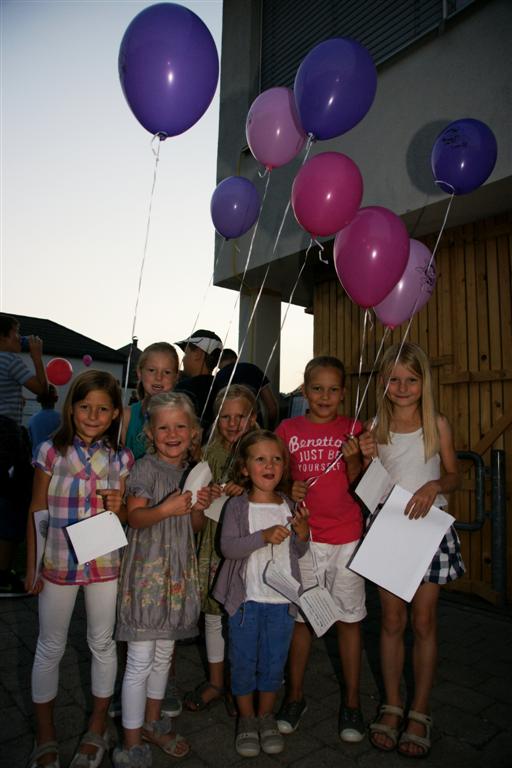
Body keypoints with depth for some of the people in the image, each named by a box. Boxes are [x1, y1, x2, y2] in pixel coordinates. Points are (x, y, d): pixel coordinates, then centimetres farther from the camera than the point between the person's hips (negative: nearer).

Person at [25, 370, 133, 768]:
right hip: (57, 564, -1)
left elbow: (126, 519, 6)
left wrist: (119, 508, -17)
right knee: (50, 648, 14)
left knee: (103, 643, 15)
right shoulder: (51, 451, -8)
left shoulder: (121, 458, -3)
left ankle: (99, 727, 37)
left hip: (105, 564, 1)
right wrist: (31, 566, -1)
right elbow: (37, 512, -2)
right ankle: (45, 736, 36)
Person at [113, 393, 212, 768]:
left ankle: (152, 723, 38)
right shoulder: (146, 468, -11)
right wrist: (166, 509, -33)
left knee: (164, 653, 19)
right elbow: (135, 517, -16)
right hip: (147, 568, -6)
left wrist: (201, 507, -9)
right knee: (140, 661, 2)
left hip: (178, 569, 6)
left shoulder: (193, 472, 7)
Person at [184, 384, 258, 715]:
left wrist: (246, 488, -24)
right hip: (214, 543, 4)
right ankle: (215, 682, 35)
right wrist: (207, 495, -10)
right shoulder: (210, 452, 5)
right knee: (213, 614, 14)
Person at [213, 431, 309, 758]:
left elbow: (298, 552, 10)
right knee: (244, 661, 11)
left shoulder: (290, 506, 2)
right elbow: (228, 547, -18)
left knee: (274, 661, 14)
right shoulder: (237, 506, -9)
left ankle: (266, 716, 37)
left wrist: (303, 534, -12)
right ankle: (247, 719, 34)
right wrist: (264, 536, -28)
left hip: (282, 599, 3)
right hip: (247, 597, -2)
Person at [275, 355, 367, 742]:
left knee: (349, 618, 9)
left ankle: (352, 702, 28)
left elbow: (356, 484, -3)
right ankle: (295, 695, 32)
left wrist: (353, 458, -21)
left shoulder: (352, 428, -1)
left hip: (346, 536, 0)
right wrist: (287, 489, -14)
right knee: (301, 616, 12)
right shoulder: (289, 429, -1)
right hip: (302, 535, 1)